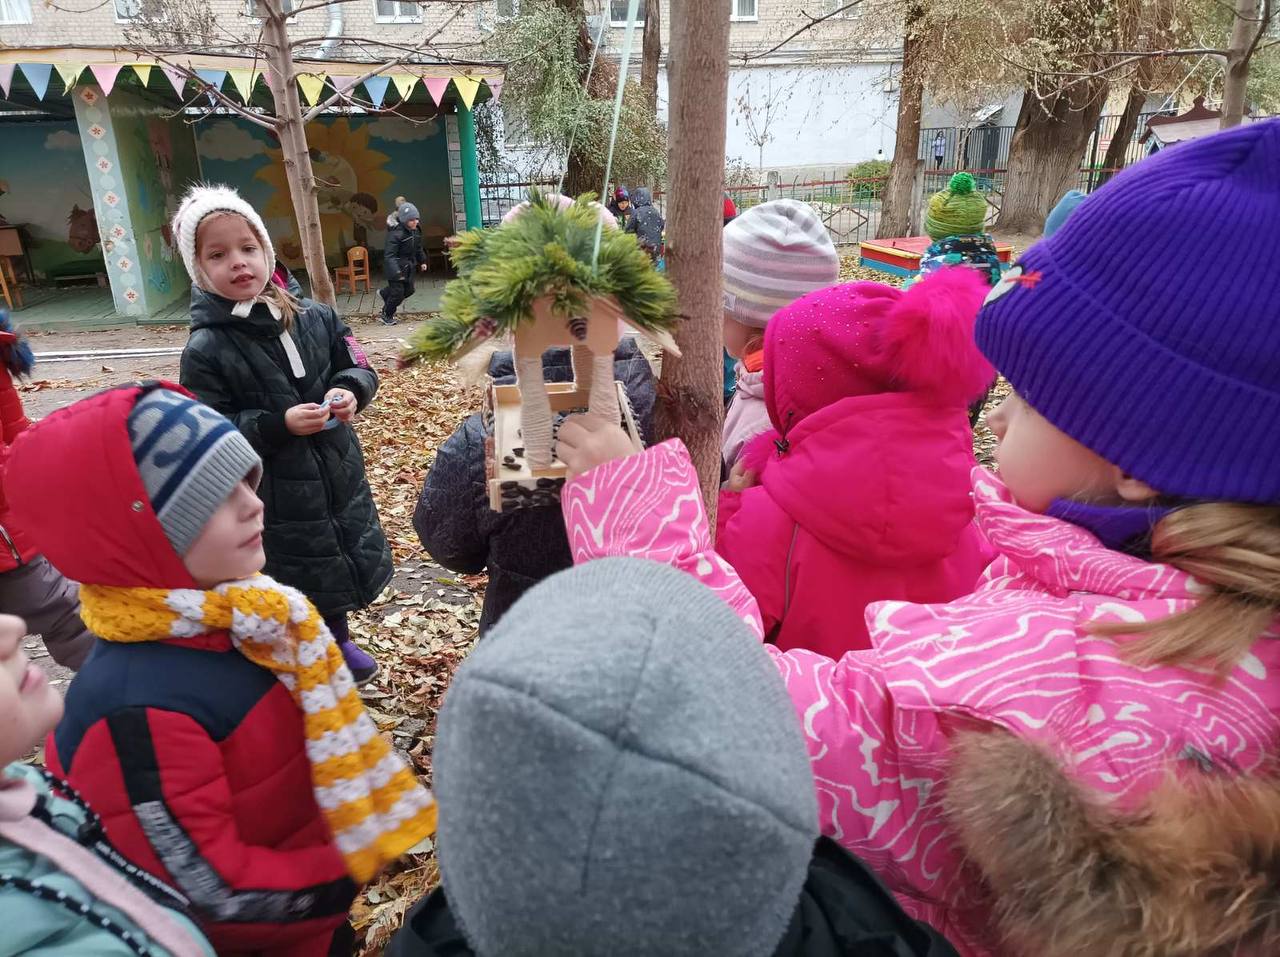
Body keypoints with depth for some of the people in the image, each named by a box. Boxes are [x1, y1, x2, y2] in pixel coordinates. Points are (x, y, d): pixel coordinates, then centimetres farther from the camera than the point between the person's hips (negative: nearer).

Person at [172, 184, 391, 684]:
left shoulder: (315, 317, -2)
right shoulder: (205, 350, -13)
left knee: (341, 565, 22)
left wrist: (348, 391, -15)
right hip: (273, 501, -4)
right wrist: (280, 423, -26)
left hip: (337, 477, 5)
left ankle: (338, 643, 47)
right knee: (292, 590, 10)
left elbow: (359, 368, 7)